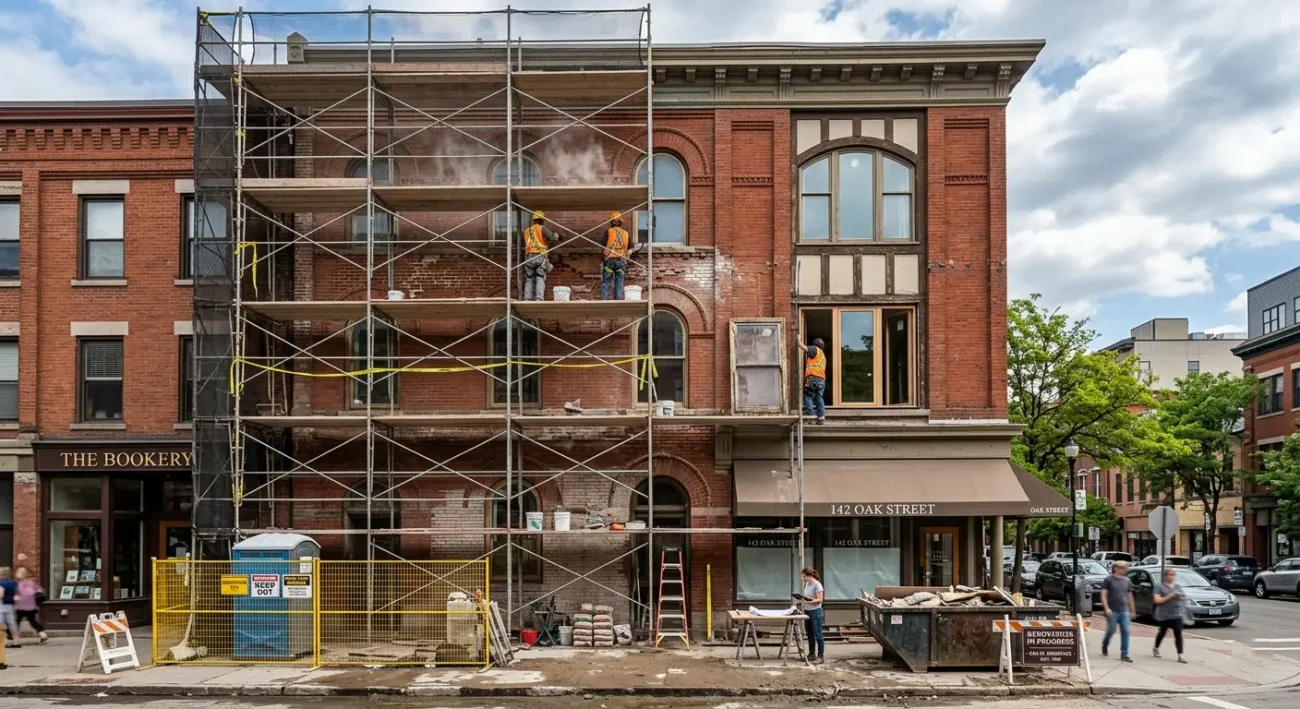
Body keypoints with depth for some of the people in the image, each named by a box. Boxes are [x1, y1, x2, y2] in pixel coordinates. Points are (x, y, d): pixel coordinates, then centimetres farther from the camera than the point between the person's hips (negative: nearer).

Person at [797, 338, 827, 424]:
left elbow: (804, 347, -5)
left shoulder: (815, 349, 7)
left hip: (813, 377, -8)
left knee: (808, 396, -7)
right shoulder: (823, 356, 31)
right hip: (822, 379, 8)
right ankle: (821, 417, 1)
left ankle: (810, 415, -16)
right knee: (820, 398, 7)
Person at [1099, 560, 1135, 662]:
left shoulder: (1127, 581, 10)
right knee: (1111, 630, 2)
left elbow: (1130, 596, 17)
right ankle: (1104, 645, 32)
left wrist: (1132, 611, 17)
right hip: (1112, 611, -4)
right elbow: (1103, 595, -7)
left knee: (1125, 632, -3)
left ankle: (1124, 655, 1)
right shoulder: (1109, 580, -4)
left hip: (1124, 611, 4)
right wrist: (1107, 608, -17)